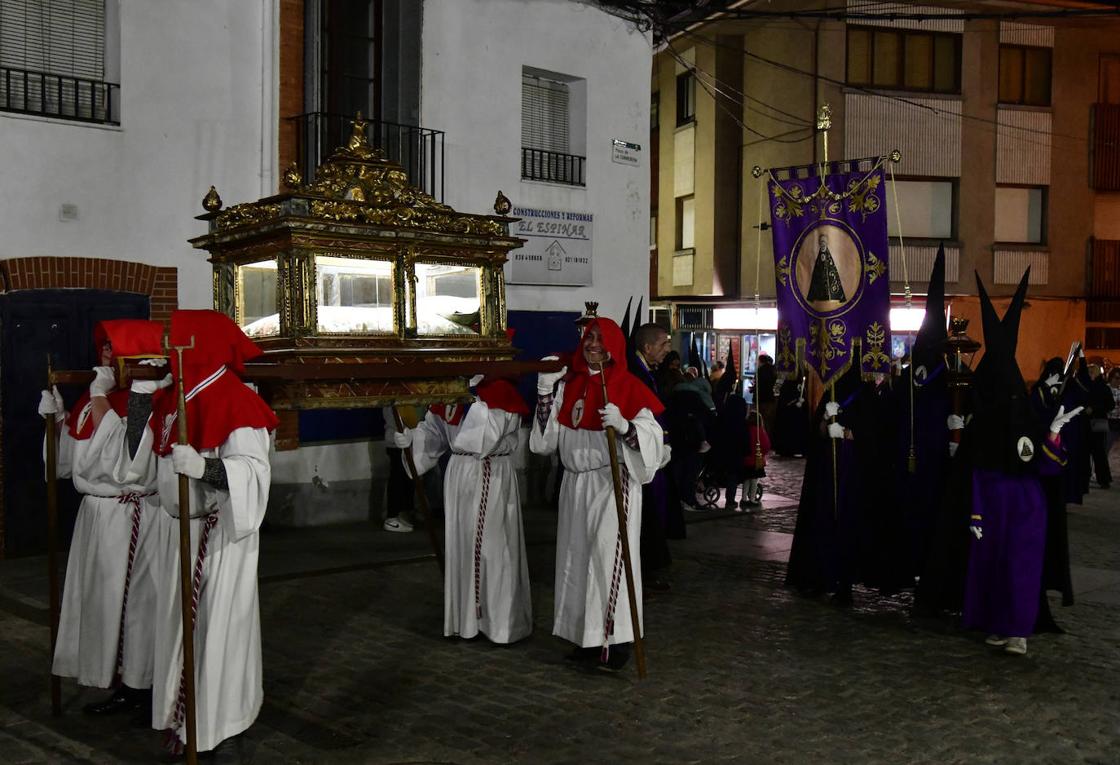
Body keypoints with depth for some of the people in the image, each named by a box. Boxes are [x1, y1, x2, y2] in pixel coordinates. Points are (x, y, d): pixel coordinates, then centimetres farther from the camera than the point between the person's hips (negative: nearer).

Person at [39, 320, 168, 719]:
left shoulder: (146, 397, -16)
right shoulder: (102, 394, 7)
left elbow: (118, 457, -24)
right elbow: (75, 458, 14)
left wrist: (100, 398, -22)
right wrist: (57, 418, 1)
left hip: (130, 517, -8)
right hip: (96, 512, 8)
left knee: (133, 599, 3)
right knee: (105, 600, 15)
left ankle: (145, 688, 19)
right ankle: (125, 687, 28)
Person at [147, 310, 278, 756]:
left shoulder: (236, 402, -18)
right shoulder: (173, 399, 8)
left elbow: (254, 471, -29)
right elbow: (146, 454, 20)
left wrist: (203, 466, -43)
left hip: (219, 536, -8)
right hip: (177, 530, 8)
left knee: (218, 625, 1)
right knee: (180, 623, 17)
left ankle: (223, 725, 16)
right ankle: (184, 716, 32)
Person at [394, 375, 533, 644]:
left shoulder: (501, 390, -12)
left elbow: (490, 435, -21)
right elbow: (433, 427, 9)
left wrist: (474, 397, -22)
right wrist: (411, 437, -9)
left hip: (493, 479, -6)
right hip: (460, 477, 6)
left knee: (493, 548, -2)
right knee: (461, 544, 11)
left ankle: (501, 620, 10)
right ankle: (466, 617, 24)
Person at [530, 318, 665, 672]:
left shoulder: (629, 387, -5)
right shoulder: (570, 385, 10)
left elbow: (653, 437, -12)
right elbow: (549, 434, 5)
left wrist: (623, 425, -29)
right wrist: (545, 389, -3)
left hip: (613, 483, -5)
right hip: (576, 483, 5)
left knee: (609, 558, -7)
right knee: (579, 559, 7)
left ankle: (617, 639, 1)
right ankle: (589, 636, 17)